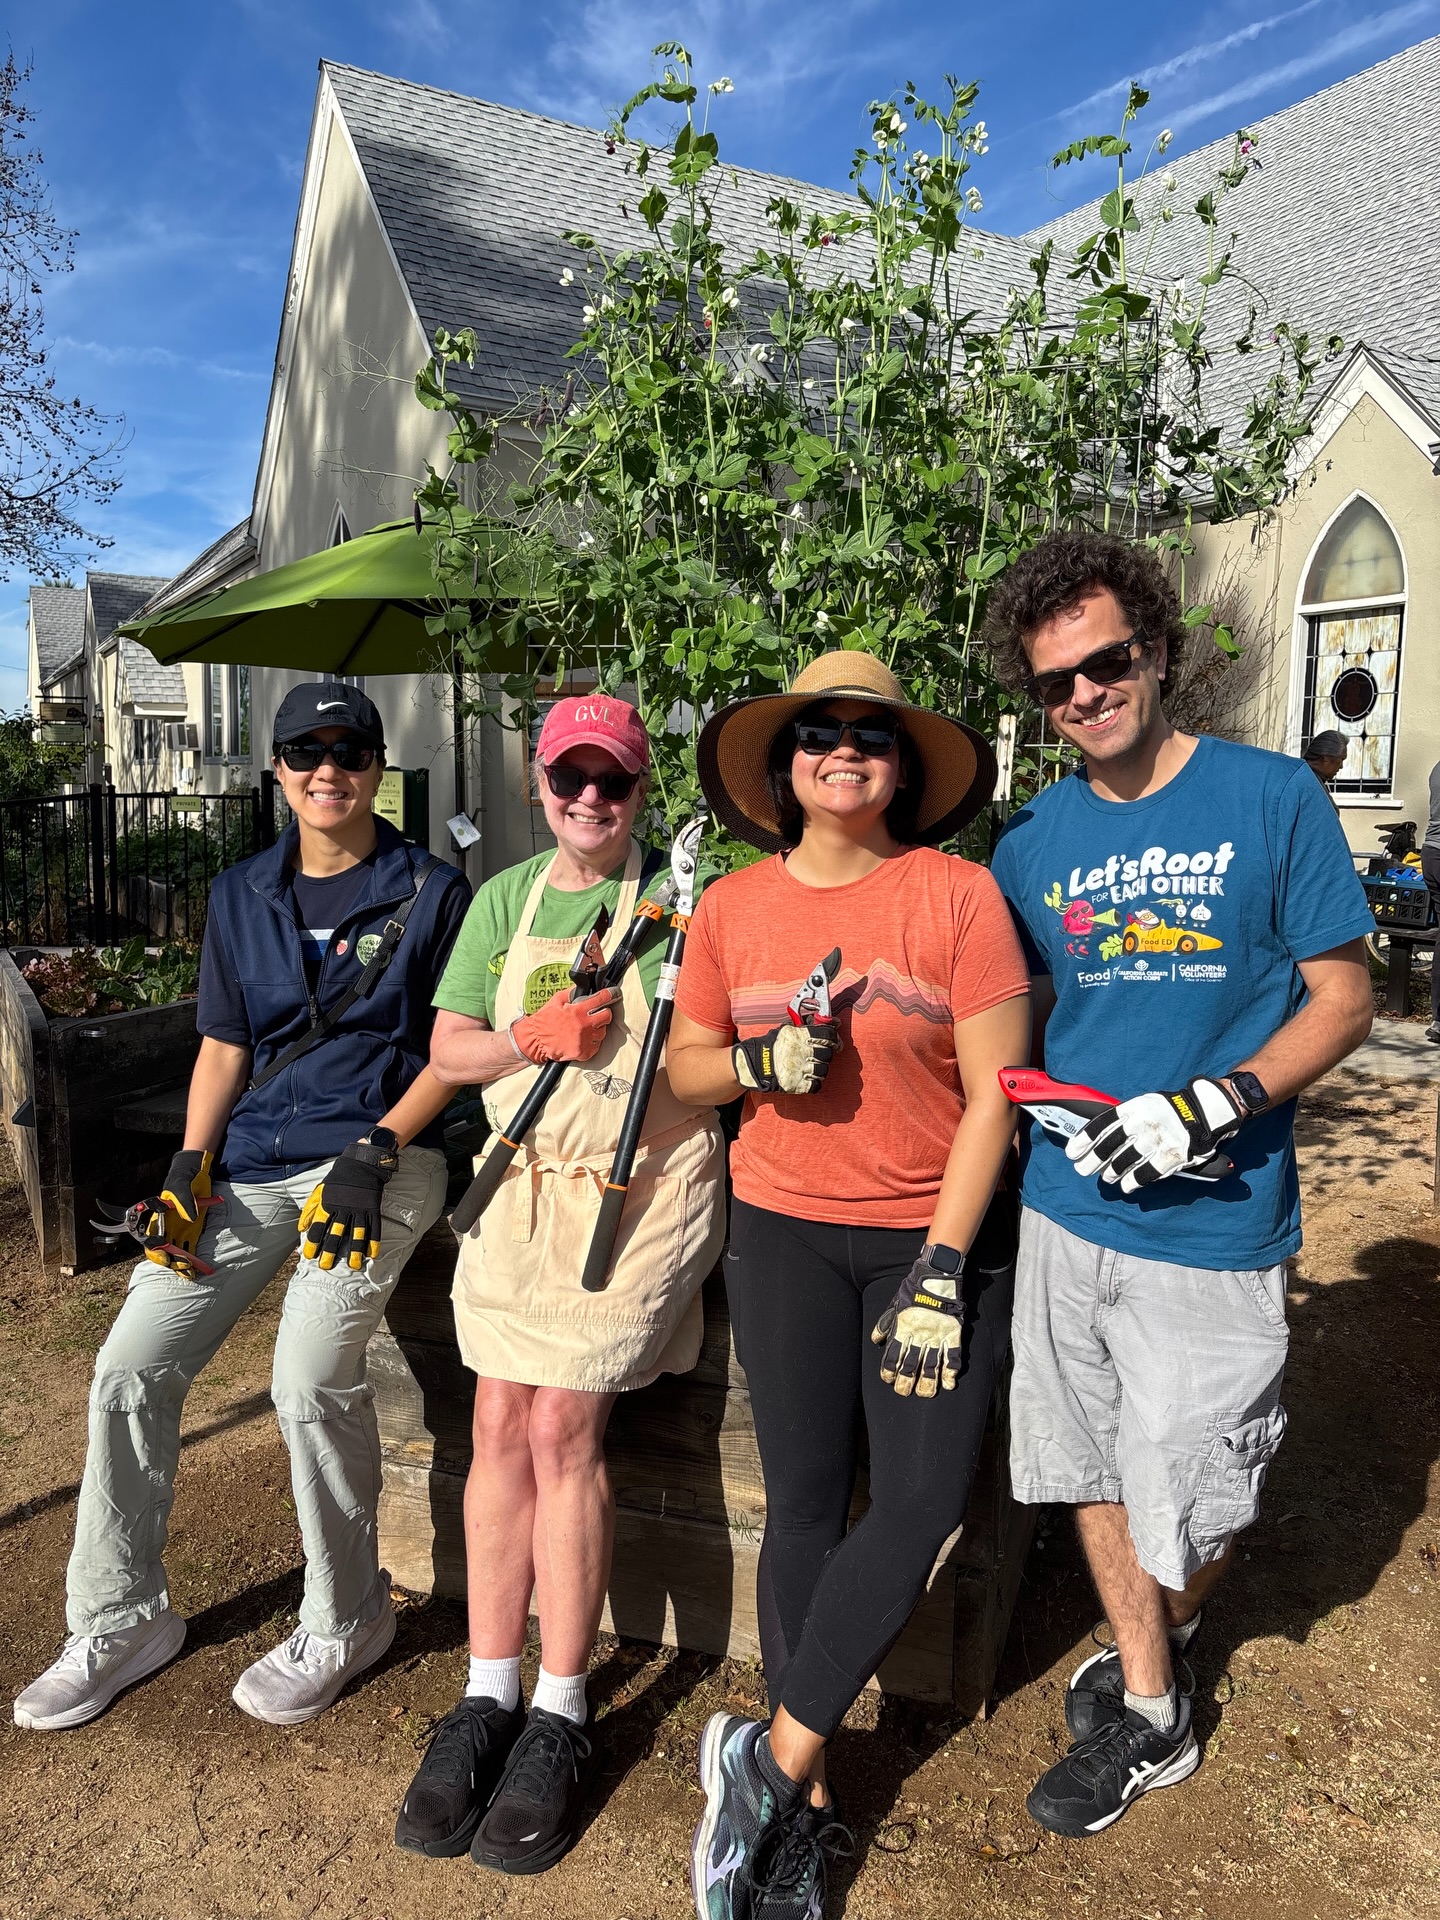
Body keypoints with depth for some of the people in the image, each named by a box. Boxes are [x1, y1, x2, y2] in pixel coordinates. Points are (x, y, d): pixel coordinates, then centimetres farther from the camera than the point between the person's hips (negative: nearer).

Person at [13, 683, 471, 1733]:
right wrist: (190, 1168, 1)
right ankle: (121, 1623, 20)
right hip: (252, 1162, 5)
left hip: (382, 1159, -5)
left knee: (312, 1378, -21)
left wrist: (370, 1155, -13)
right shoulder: (242, 894, 13)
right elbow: (224, 1049, 14)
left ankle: (345, 1620, 5)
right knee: (130, 1368, -1)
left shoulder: (432, 890, 0)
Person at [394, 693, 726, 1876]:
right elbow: (448, 1052, 9)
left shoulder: (680, 893, -2)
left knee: (563, 1429, -6)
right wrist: (533, 1036, -10)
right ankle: (488, 1697, 20)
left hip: (641, 1190, -4)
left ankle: (562, 1715, 11)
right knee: (501, 1428, 5)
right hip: (521, 1184, 5)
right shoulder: (504, 900, 11)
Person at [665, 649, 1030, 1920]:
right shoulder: (733, 907, 3)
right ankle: (802, 1811, 23)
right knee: (805, 1509, 6)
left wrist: (941, 1270, -13)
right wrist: (760, 1064, -12)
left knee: (920, 1508, -5)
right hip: (785, 1236, 2)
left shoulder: (959, 894, -7)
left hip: (938, 1237, -1)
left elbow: (994, 1092, -9)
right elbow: (684, 1063, 11)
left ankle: (770, 1757, 16)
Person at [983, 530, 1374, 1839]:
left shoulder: (1272, 798, -6)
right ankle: (1148, 1720, 38)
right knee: (1097, 1470, 15)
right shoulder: (1034, 840, 4)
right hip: (1067, 1204, 4)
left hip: (1213, 1219, -3)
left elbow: (1345, 1001, -4)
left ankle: (1154, 1651, 44)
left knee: (1189, 1500, 10)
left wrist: (1214, 1103, -18)